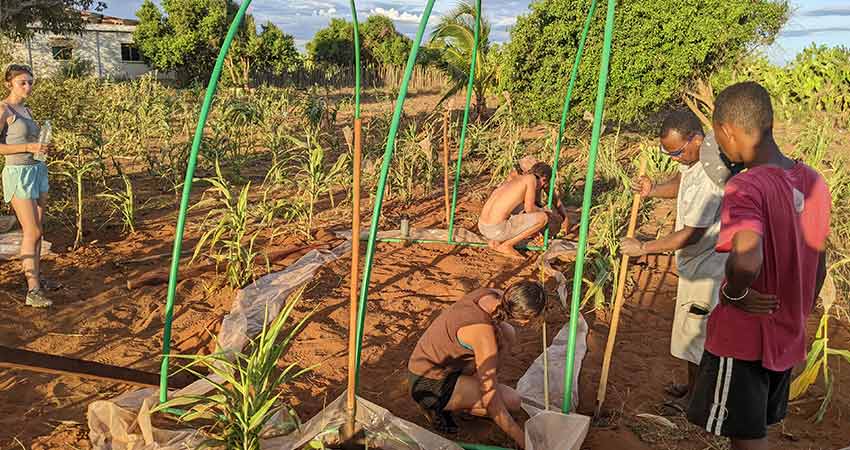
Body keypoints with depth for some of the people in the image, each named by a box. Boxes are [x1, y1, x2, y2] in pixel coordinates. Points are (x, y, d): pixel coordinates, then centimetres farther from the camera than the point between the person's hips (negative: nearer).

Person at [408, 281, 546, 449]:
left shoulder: (494, 296, -11)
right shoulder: (484, 332, -33)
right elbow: (490, 400, -28)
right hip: (430, 385, -8)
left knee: (507, 333, -1)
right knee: (512, 401, -11)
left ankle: (471, 388, 11)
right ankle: (439, 407, 1)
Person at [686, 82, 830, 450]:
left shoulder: (746, 188, -24)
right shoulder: (813, 181, 1)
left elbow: (746, 259, -42)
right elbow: (819, 263, 11)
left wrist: (733, 293, -21)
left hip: (743, 337, -8)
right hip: (789, 337, 8)